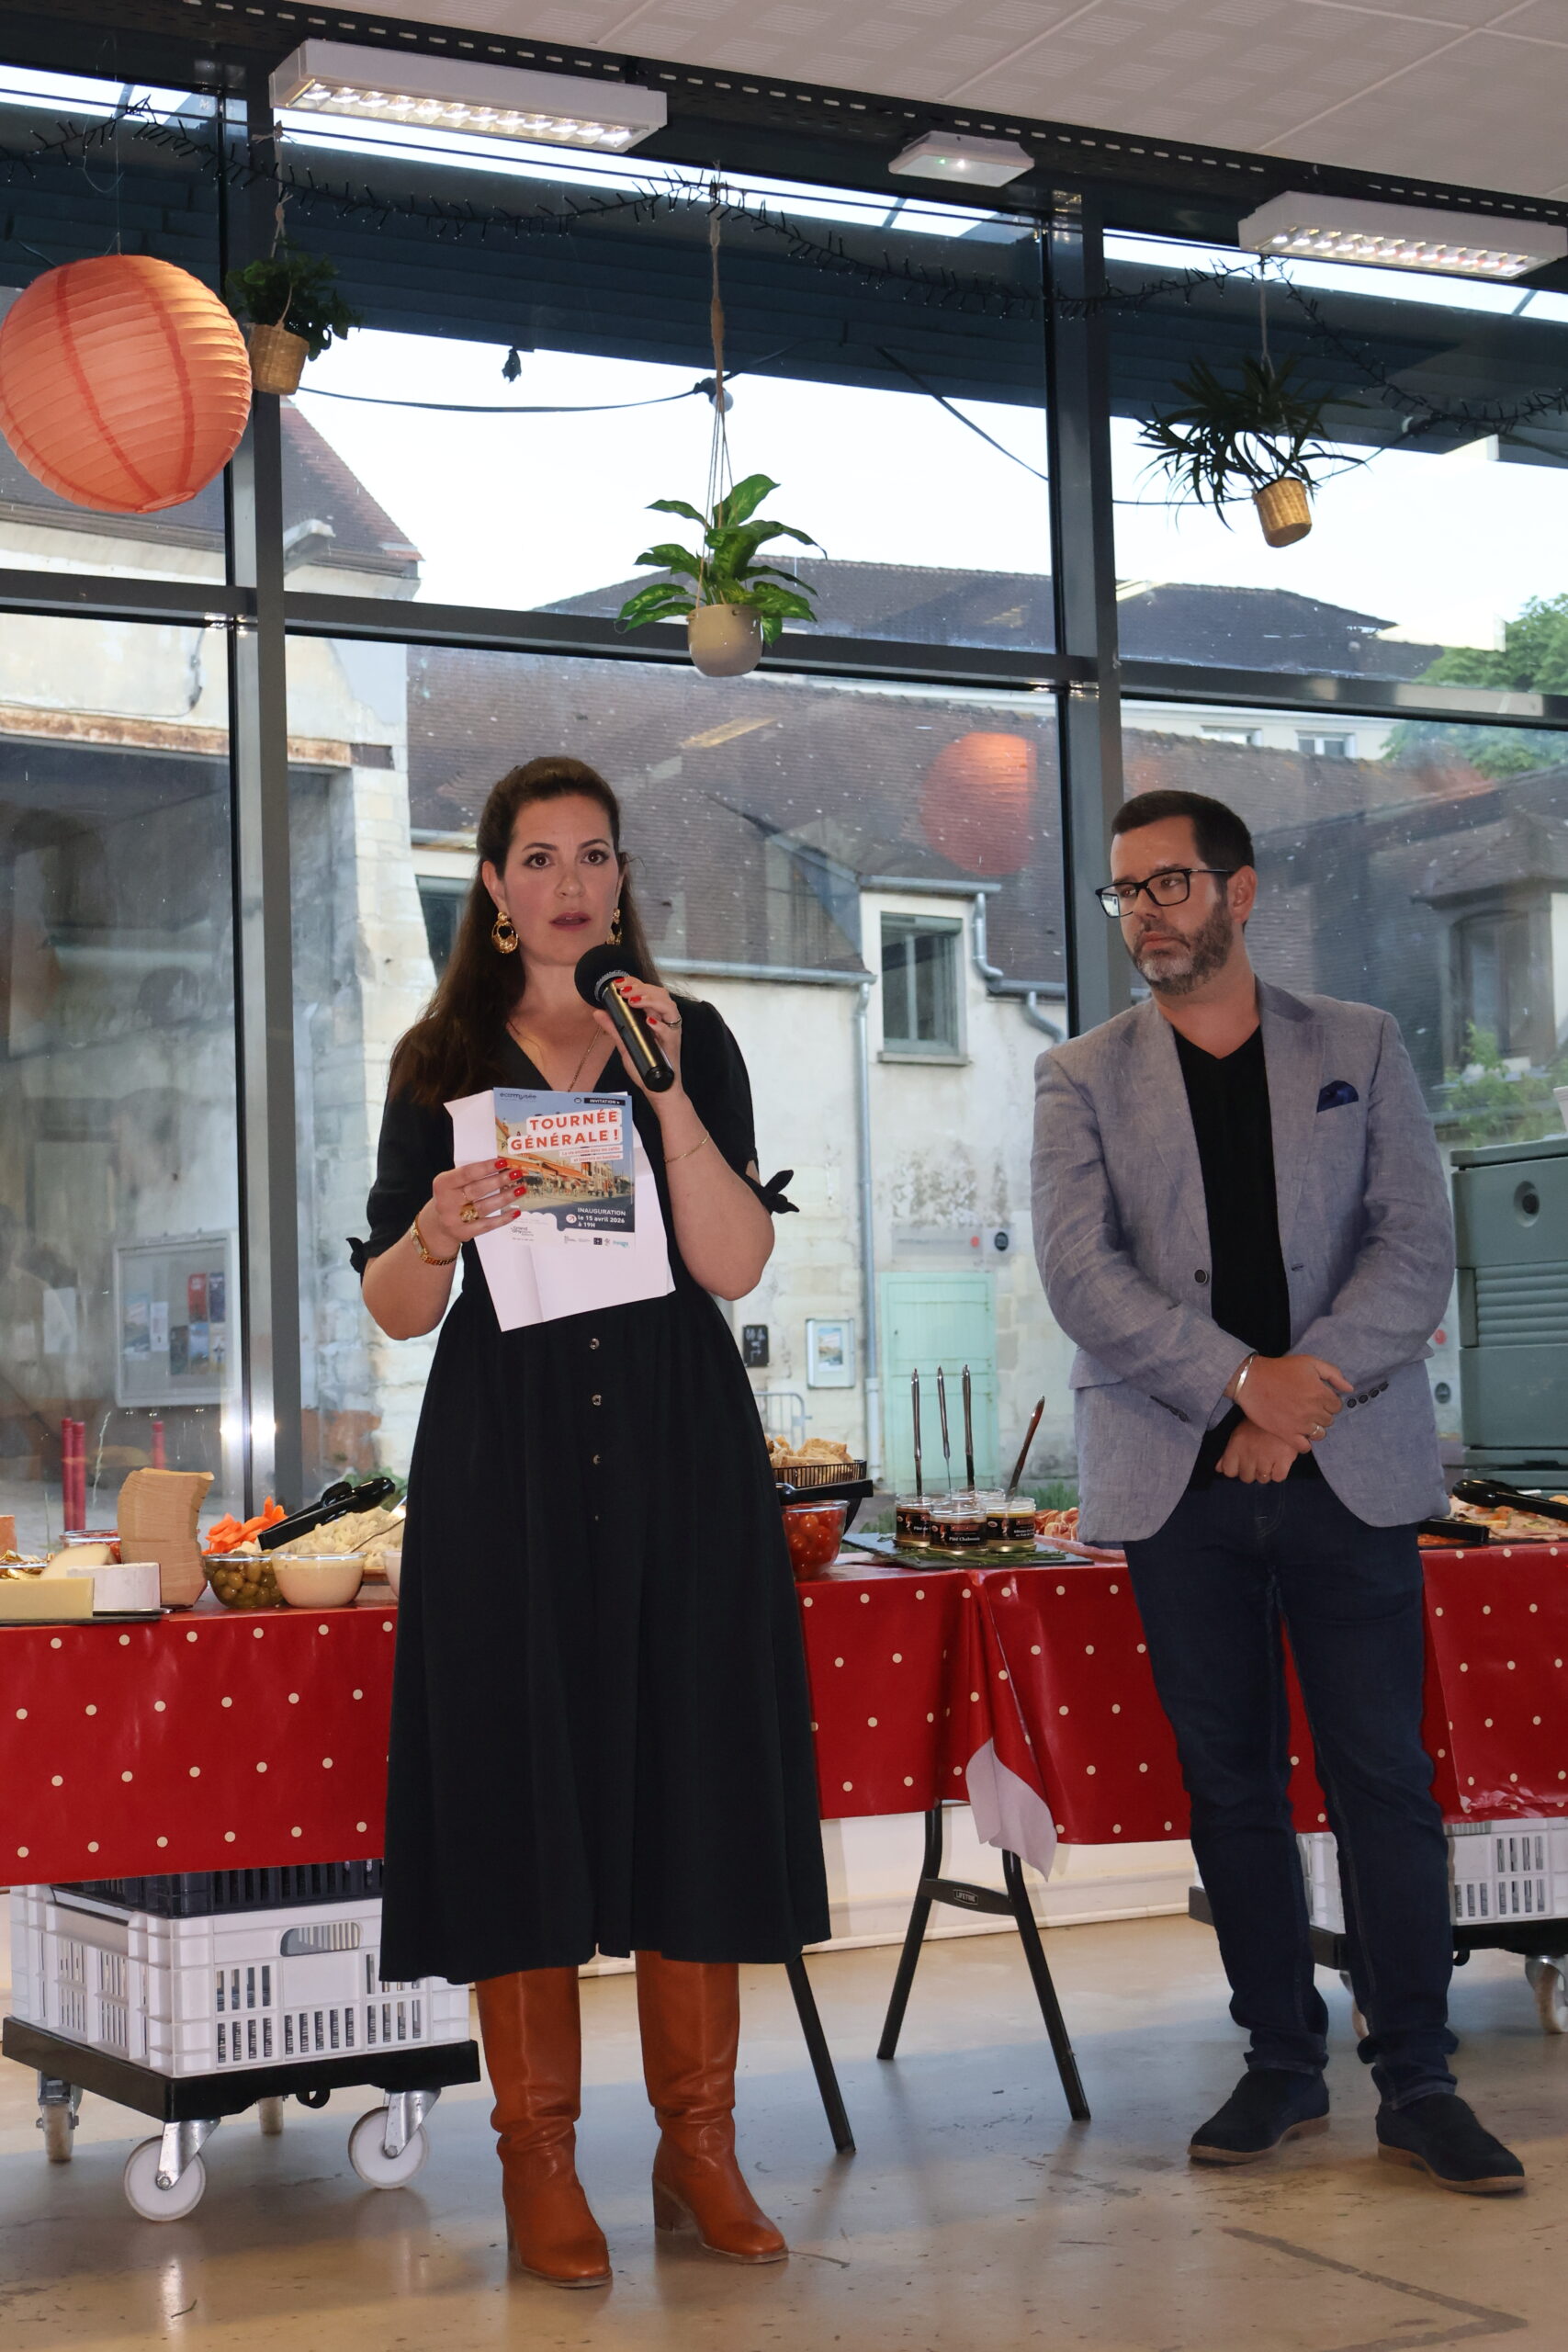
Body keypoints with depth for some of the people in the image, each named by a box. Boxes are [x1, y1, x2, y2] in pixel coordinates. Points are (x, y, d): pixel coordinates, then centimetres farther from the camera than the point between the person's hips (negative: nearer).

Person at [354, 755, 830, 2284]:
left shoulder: (692, 1041, 9)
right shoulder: (443, 1061, 9)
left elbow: (734, 1263, -3)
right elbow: (396, 1310, 6)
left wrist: (667, 1090, -13)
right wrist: (438, 1232, -16)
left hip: (679, 1453, 1)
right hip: (508, 1456, 0)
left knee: (693, 1770, 0)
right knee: (522, 1777, -2)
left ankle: (699, 2150, 10)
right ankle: (539, 2160, 7)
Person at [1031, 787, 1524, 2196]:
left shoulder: (1359, 1049, 11)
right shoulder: (1083, 1080, 9)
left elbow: (1417, 1246, 2)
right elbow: (1080, 1272, -4)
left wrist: (1320, 1373, -14)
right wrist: (1241, 1383, -16)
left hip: (1348, 1465, 0)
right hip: (1177, 1480, 1)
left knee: (1386, 1778, -1)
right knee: (1232, 1784, 5)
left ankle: (1418, 2082, 7)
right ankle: (1283, 2066, 16)